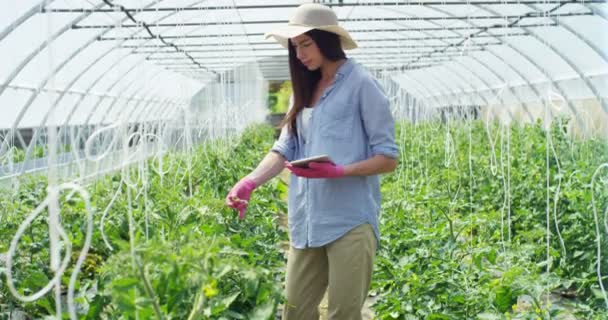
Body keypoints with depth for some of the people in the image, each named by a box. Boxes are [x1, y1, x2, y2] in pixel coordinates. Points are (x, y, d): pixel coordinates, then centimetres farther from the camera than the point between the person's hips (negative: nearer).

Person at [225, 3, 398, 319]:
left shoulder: (361, 85, -4)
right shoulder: (306, 90, 15)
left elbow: (388, 158, -5)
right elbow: (284, 149, 10)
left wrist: (338, 171, -20)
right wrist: (250, 181, -8)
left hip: (350, 221, -6)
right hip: (307, 222, 6)